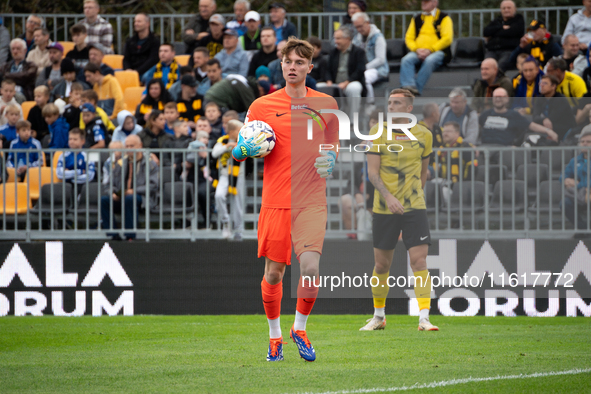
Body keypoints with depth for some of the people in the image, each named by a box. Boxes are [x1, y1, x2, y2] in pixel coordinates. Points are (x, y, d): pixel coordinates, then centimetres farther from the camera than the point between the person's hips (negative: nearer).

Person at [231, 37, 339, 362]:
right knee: (273, 272, 2)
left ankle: (300, 329, 9)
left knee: (311, 268, -15)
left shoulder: (326, 104, 7)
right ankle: (275, 336, 23)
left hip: (312, 201, 0)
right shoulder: (262, 106, 3)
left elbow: (333, 143, 19)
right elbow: (238, 152, 9)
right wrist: (245, 149, -14)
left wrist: (331, 158, -3)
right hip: (275, 200, 0)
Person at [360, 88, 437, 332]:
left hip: (414, 207, 0)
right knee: (382, 264, 8)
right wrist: (388, 196, -22)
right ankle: (378, 316, 25)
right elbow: (372, 172, -7)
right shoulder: (378, 132, -2)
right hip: (384, 209, 0)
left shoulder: (424, 135, 3)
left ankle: (424, 318, -13)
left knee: (419, 260, -12)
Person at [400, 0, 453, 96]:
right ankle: (409, 86, -45)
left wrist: (430, 50, -14)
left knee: (429, 61, -38)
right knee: (406, 60, -28)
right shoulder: (417, 19, 21)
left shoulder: (444, 18, 7)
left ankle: (417, 89, -39)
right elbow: (409, 38, 14)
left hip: (437, 52, -4)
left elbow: (447, 38, -4)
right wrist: (417, 50, -8)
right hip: (418, 52, 4)